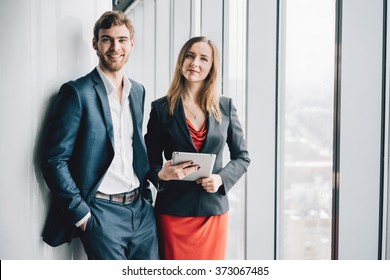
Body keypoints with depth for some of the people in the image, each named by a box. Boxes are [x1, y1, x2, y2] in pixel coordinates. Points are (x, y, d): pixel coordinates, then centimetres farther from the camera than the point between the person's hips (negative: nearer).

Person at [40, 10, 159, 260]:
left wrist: (145, 189, 10)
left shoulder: (138, 91, 11)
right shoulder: (77, 92, -9)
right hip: (101, 212, -6)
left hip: (141, 210, 6)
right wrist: (81, 214, -12)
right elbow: (54, 161, -12)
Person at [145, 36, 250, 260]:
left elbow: (242, 157, 8)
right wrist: (161, 174, -19)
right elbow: (151, 161, 3)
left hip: (214, 209, 2)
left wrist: (222, 179, -10)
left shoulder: (225, 107, 3)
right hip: (173, 211, -1)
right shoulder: (161, 108, -1)